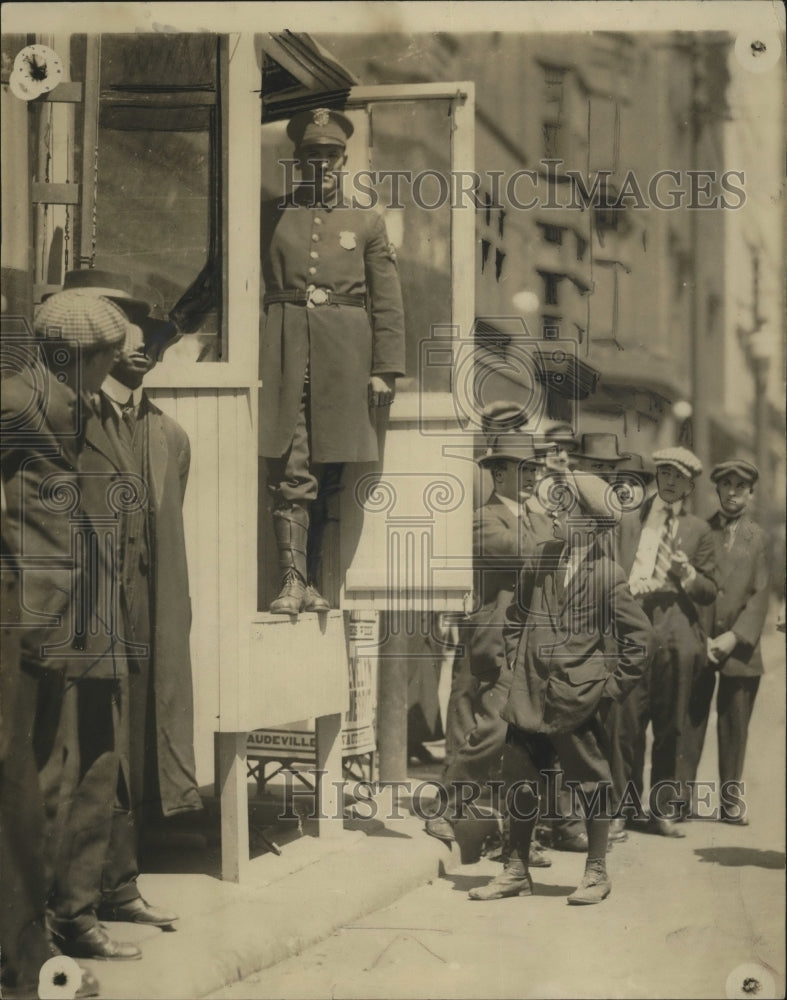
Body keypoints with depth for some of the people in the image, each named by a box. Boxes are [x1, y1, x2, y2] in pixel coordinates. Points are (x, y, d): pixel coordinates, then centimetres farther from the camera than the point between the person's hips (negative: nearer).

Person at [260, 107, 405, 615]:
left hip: (343, 361, 1)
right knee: (290, 474, -7)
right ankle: (293, 581, -6)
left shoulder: (368, 223, 12)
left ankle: (313, 581, 11)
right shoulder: (272, 217, 11)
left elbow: (388, 305, 8)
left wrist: (386, 369, -1)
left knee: (327, 477, 5)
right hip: (285, 357, -1)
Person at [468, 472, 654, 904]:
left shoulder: (607, 577, -10)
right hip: (530, 694, 6)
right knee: (519, 780, 10)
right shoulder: (544, 558, 7)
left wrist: (610, 687, -7)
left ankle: (596, 873, 18)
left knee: (590, 783, 5)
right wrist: (516, 656, 12)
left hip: (576, 701, -6)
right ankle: (517, 872, 22)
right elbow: (518, 612, 21)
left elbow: (640, 638, -8)